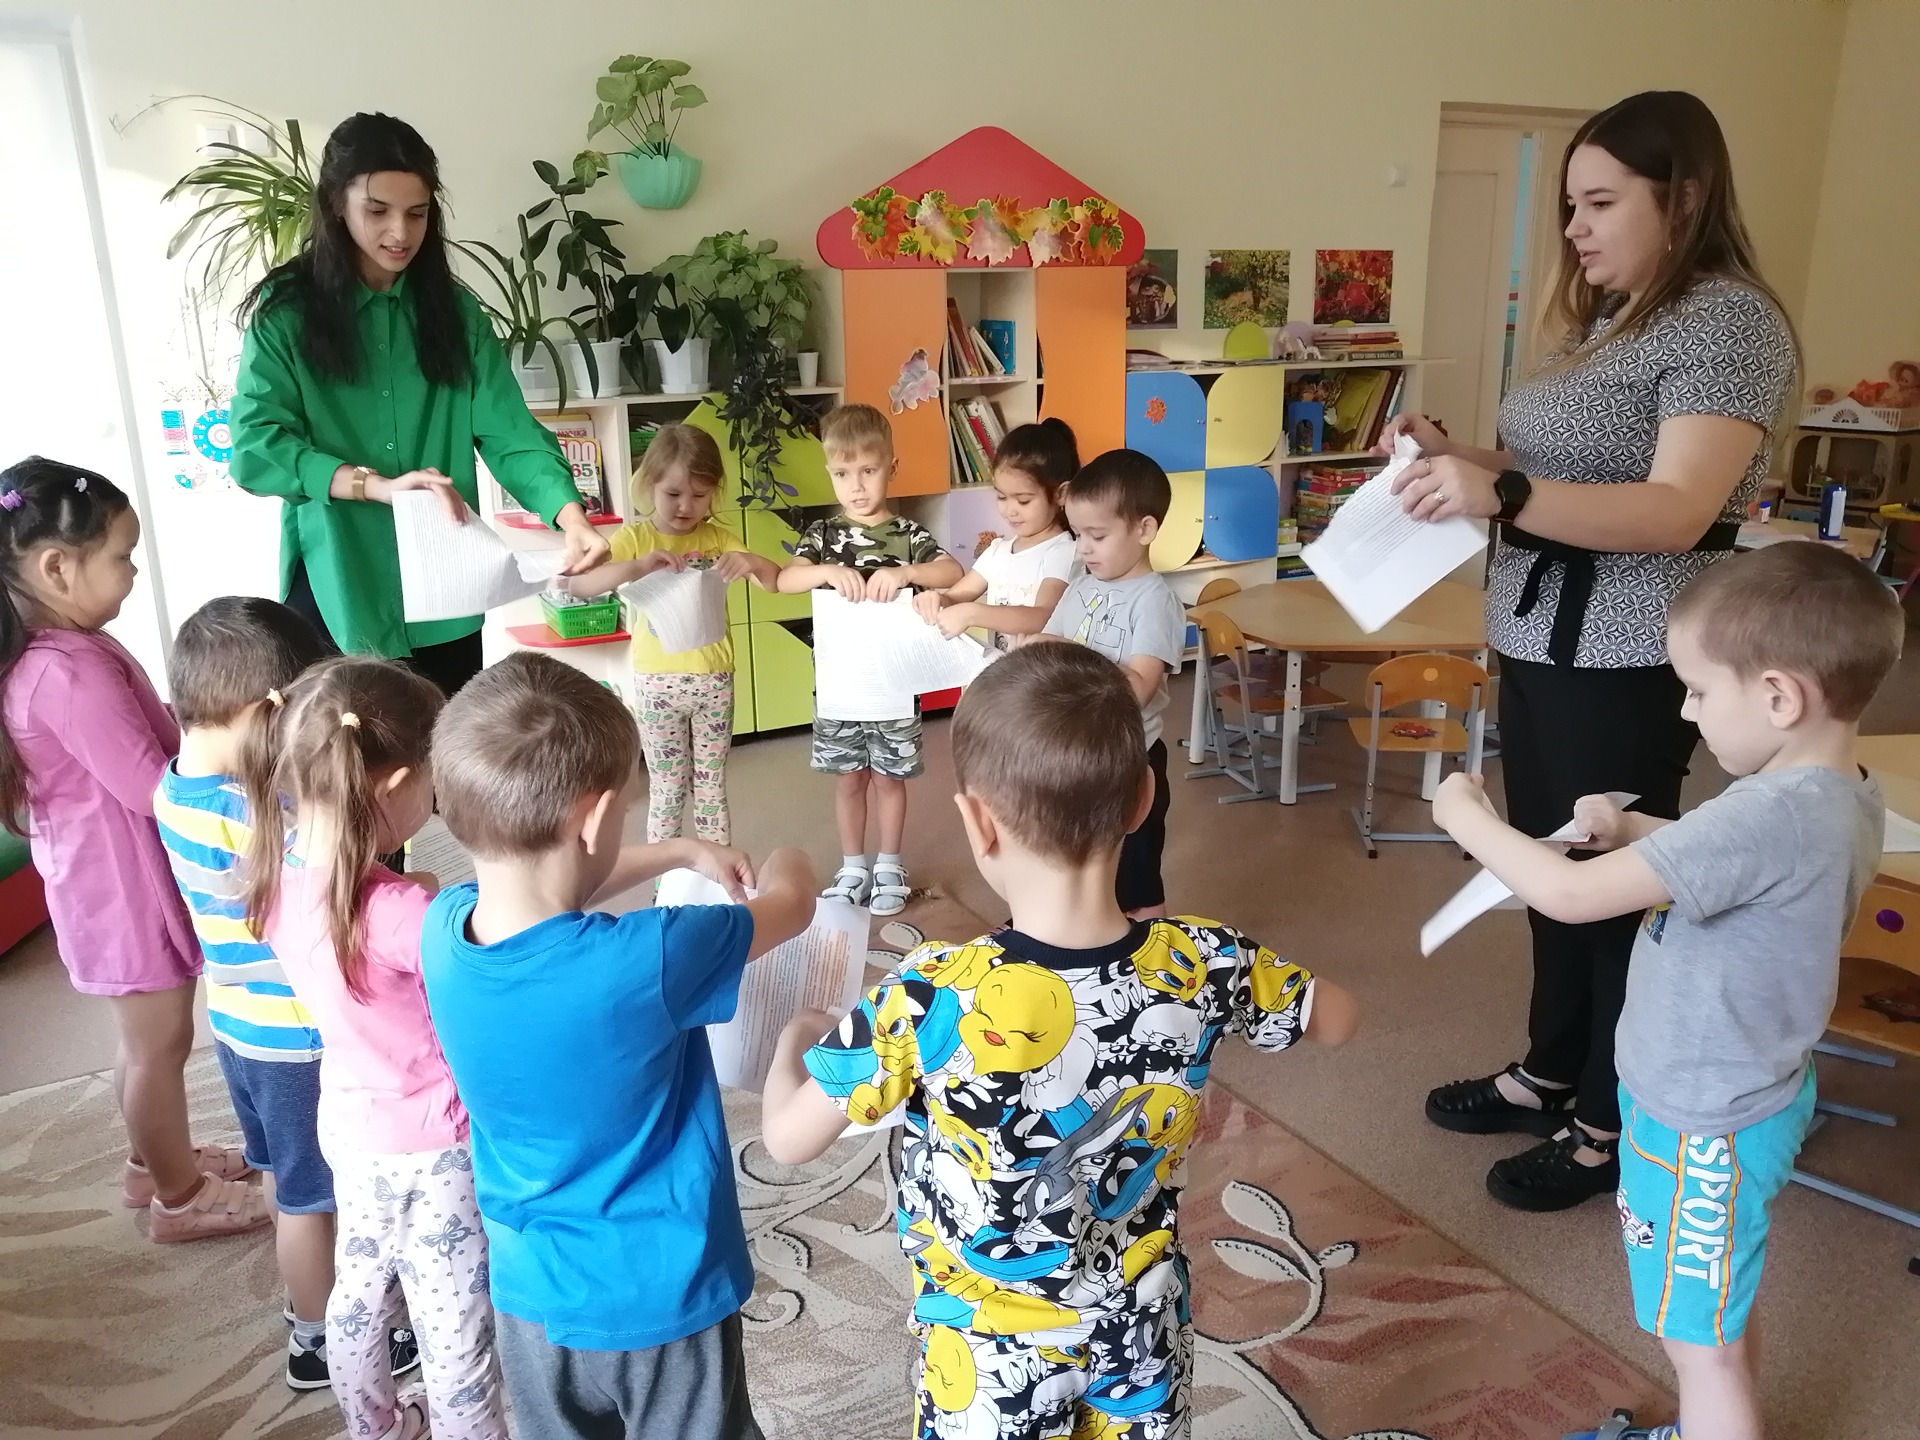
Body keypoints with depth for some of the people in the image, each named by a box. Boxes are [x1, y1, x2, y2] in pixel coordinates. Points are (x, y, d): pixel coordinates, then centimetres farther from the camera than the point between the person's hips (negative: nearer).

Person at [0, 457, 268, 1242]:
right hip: (126, 882, -9)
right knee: (161, 1039, 7)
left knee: (145, 1036, 24)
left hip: (108, 877, 9)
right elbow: (151, 789, -27)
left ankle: (152, 1160, 42)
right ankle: (179, 1195, 25)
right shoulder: (72, 672, -29)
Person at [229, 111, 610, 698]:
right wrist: (377, 485, -26)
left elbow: (509, 432, -7)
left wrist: (572, 516, -24)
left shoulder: (453, 308, 5)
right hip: (337, 593, -2)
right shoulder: (286, 310, -2)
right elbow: (256, 448, -11)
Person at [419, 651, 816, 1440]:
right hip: (660, 1301, -5)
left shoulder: (443, 928, -16)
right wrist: (787, 866, 9)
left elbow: (546, 884, 8)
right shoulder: (647, 962, -32)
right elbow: (792, 906, -13)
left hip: (533, 1293, 5)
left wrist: (682, 853, 15)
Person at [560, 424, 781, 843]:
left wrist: (753, 562, -23)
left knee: (712, 787, 12)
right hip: (657, 681, -2)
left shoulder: (719, 537, 2)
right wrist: (638, 566, -32)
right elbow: (576, 585, -18)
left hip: (714, 679, 2)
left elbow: (774, 582, -1)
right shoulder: (634, 538, -5)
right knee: (666, 789, 8)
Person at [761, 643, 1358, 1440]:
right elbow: (1337, 1019, 0)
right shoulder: (1205, 964, -22)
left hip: (992, 1351, -3)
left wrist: (795, 1038, 3)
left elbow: (788, 1138, -17)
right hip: (1141, 1326, 3)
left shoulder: (934, 998, -32)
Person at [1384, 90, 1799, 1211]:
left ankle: (1609, 1128, 21)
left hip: (1629, 664, -9)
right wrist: (1458, 455, 2)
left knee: (1617, 887, 4)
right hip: (1545, 642, 9)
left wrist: (1500, 494, -38)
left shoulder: (1730, 320, -14)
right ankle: (1550, 1074, 34)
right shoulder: (1612, 320, 15)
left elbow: (1675, 512, -25)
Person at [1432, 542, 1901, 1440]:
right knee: (1720, 1322, 28)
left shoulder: (1771, 816, -34)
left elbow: (1570, 896, -31)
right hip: (1751, 1094, 9)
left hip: (1700, 1123, -9)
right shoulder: (1841, 796, -4)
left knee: (1703, 1344, 10)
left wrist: (1469, 820, -16)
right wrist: (1637, 832, 2)